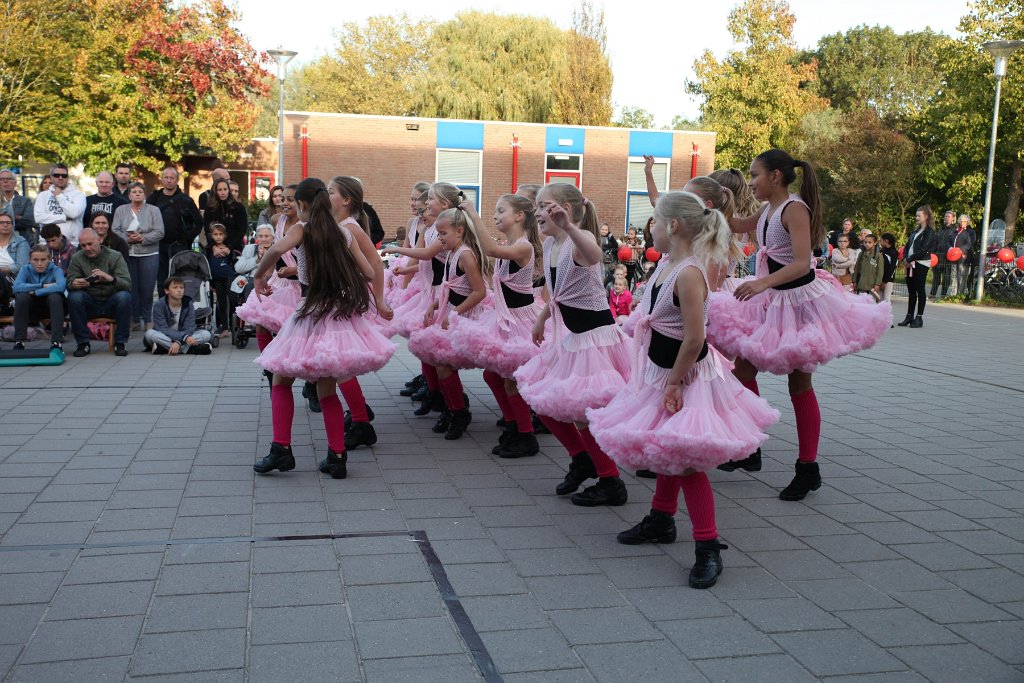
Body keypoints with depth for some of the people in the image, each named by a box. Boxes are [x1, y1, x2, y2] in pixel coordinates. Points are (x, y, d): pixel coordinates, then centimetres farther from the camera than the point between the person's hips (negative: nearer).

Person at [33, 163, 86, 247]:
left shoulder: (78, 194, 5)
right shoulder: (43, 195, 12)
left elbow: (74, 213, -14)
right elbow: (39, 217, -2)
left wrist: (59, 196, -1)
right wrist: (65, 217, -7)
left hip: (72, 244, -2)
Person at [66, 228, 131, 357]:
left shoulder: (115, 257, -6)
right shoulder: (77, 258, -1)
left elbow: (127, 284, -17)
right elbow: (69, 284, -7)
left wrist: (111, 279, -39)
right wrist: (74, 284, -33)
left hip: (111, 304, -1)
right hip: (89, 305, 1)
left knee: (124, 296, -31)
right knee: (74, 296, -28)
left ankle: (120, 343, -19)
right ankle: (83, 344, -16)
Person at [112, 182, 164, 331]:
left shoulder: (154, 210, 6)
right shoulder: (121, 210, 12)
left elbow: (159, 233, -3)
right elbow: (115, 230, 3)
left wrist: (143, 238, -15)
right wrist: (127, 239, -13)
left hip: (149, 255, -1)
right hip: (127, 255, 2)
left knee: (147, 288, -2)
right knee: (131, 288, 1)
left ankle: (147, 319, 7)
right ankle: (134, 318, 10)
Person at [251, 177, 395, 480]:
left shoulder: (302, 228, -3)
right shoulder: (342, 232, 9)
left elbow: (277, 249, -25)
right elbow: (369, 273, 11)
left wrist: (260, 275, -7)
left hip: (311, 311, -4)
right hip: (341, 311, 5)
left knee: (281, 380, 10)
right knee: (326, 390, 12)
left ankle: (281, 450, 3)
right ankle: (337, 457, 10)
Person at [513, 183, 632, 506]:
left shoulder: (580, 239, -20)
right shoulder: (549, 245, 6)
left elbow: (594, 255, -47)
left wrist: (568, 227, -62)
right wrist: (542, 318, 32)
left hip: (593, 333, -9)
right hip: (568, 333, 9)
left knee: (581, 412, -6)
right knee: (544, 402, 15)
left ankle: (611, 483, 12)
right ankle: (582, 460, 33)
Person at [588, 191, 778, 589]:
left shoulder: (688, 274, -26)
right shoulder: (666, 263, 2)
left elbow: (694, 339, -27)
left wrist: (674, 382, -20)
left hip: (688, 376, -10)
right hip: (662, 370, 10)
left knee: (685, 460, -7)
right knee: (666, 452, 22)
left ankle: (708, 548, 0)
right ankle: (661, 520, 39)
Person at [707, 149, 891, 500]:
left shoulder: (794, 208, -18)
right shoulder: (769, 210, 8)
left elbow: (802, 263, -29)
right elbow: (738, 226, 30)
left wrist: (764, 282, -43)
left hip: (799, 300, -9)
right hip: (772, 300, 9)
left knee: (799, 383, 0)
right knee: (742, 368, 7)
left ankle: (808, 469, 12)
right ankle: (750, 451, 21)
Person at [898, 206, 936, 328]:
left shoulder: (929, 232, -6)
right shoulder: (915, 231, 19)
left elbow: (923, 250, -16)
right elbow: (907, 246, 15)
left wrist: (909, 259, -14)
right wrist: (905, 258, -2)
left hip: (921, 264, -8)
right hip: (911, 264, 8)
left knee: (920, 290, -4)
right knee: (911, 290, 9)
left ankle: (919, 318, -1)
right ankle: (909, 316, 13)